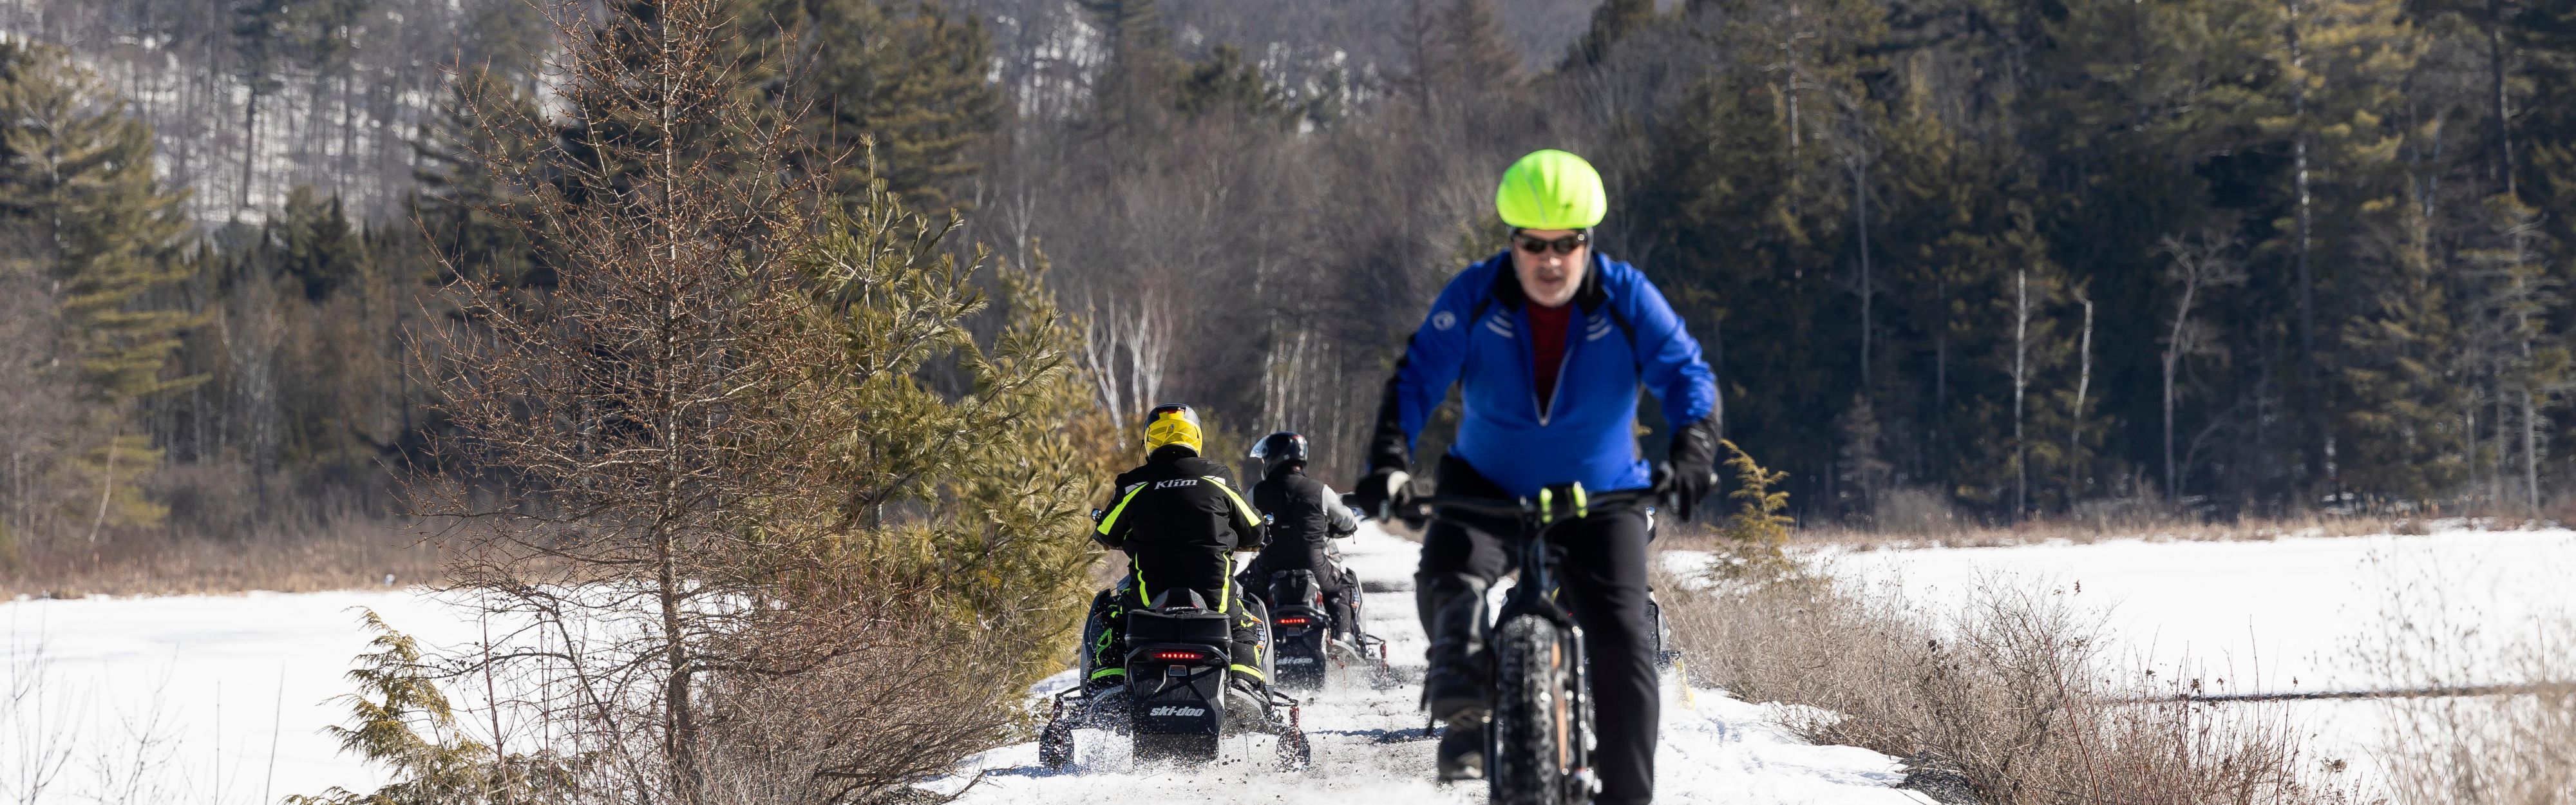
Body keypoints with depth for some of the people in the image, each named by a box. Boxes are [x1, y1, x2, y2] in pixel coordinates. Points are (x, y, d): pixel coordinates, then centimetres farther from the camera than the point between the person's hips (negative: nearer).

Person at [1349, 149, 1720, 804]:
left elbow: (1686, 373, -12)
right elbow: (1417, 378, -13)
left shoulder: (1626, 297, -10)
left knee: (1623, 640, -12)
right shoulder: (1476, 297, -11)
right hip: (1488, 492, 0)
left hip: (1600, 498, 0)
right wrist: (1388, 461, -29)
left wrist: (1692, 449, -32)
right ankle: (1465, 716, -24)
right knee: (1448, 573, -32)